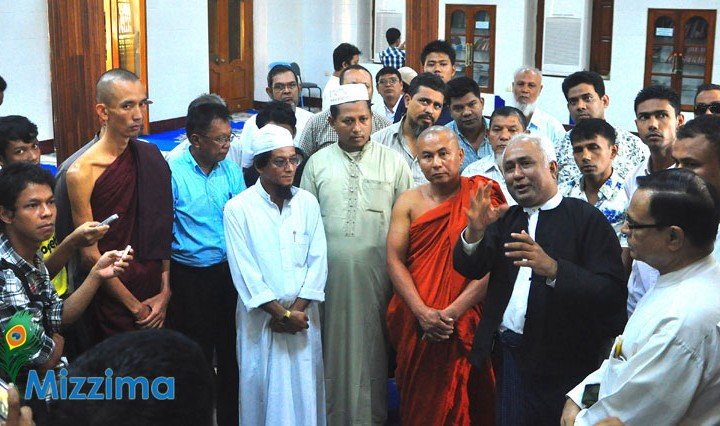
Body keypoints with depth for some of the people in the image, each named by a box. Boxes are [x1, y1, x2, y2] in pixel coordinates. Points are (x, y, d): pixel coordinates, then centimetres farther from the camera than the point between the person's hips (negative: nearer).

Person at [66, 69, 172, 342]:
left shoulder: (151, 157, 3)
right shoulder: (82, 172, -13)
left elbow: (162, 231, 5)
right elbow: (90, 254, -12)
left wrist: (165, 291, -2)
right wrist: (135, 306, -9)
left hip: (156, 298, 5)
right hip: (114, 304, -5)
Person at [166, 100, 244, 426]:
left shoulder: (232, 170, 3)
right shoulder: (173, 172, -12)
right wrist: (166, 284, -11)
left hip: (229, 273, 4)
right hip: (189, 276, -4)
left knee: (230, 351, 15)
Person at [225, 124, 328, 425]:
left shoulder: (307, 202, 4)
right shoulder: (238, 208, -6)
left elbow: (318, 260, 1)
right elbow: (244, 271, -9)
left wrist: (298, 309, -8)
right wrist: (282, 314, -11)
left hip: (302, 315, 3)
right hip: (261, 318, -2)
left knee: (304, 390, 7)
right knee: (264, 391, 5)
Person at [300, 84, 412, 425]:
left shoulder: (393, 162, 1)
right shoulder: (317, 163, 5)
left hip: (377, 277, -1)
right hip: (330, 277, 1)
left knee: (372, 348, 7)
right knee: (333, 348, 9)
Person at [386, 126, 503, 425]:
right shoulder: (408, 202, 4)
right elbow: (394, 260, -3)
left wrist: (453, 312, -16)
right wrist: (423, 313, -15)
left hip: (467, 322, -2)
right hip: (417, 324, 2)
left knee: (464, 401, 7)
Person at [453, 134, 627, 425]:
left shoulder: (586, 218, -9)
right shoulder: (505, 219, 10)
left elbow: (612, 293, -18)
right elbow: (470, 269, 1)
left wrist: (552, 268, -31)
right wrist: (475, 230, -18)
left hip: (562, 364, -5)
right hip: (510, 356, 5)